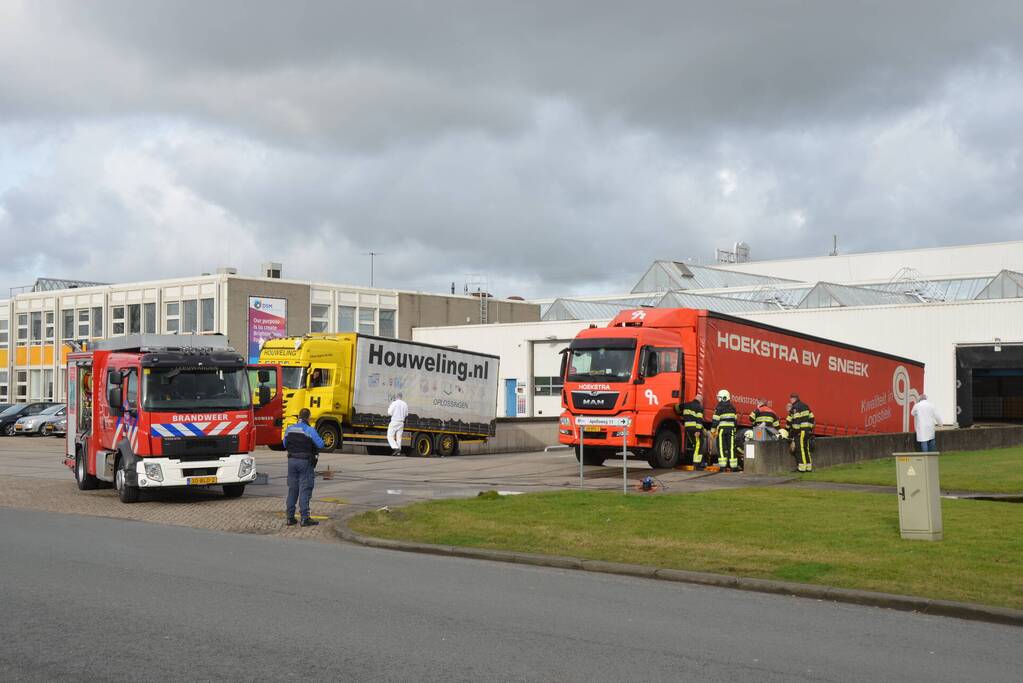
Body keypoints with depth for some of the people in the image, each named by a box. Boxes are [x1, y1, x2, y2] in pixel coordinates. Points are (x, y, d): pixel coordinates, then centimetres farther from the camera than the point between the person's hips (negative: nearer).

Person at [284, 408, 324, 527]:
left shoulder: (289, 429, 4)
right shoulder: (310, 430, -12)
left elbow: (285, 444, 15)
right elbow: (320, 445, -9)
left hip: (292, 460, 5)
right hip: (305, 462, -5)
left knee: (292, 489, 11)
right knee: (305, 490, -3)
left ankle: (290, 518, 13)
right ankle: (305, 518, -6)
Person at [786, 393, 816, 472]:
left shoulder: (795, 408, -8)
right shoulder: (805, 406, 19)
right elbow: (812, 418, 18)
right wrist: (810, 428, 21)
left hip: (800, 431, -9)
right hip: (808, 430, 9)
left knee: (801, 449, -8)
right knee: (806, 449, 12)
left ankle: (802, 467, -9)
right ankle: (809, 467, 13)